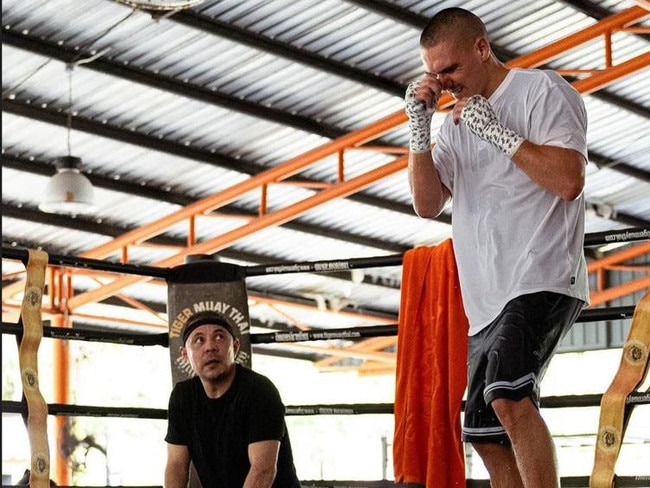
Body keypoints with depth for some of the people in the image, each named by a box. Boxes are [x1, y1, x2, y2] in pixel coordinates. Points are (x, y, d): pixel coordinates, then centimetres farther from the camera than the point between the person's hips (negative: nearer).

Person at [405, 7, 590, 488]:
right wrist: (419, 127, 1)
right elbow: (427, 205, 11)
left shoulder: (541, 89, 0)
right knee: (488, 435, 6)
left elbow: (569, 180, -13)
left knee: (509, 398, -30)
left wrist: (495, 130, -12)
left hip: (543, 280, -8)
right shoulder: (455, 124, 20)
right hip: (486, 299, 8)